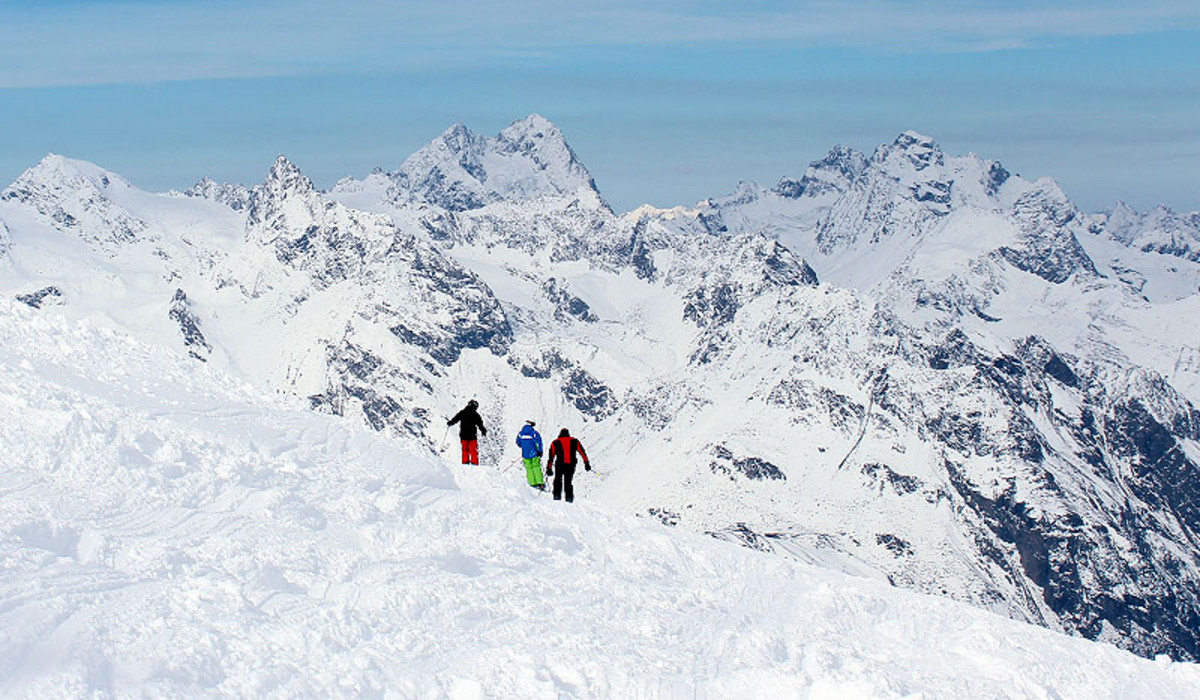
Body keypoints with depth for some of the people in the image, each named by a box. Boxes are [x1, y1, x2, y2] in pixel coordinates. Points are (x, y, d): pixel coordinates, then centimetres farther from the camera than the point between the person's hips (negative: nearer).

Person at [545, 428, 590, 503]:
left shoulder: (555, 443, 14)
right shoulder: (574, 441, 16)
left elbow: (551, 456, 10)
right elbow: (582, 452, 12)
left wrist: (549, 468, 12)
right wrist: (586, 463, 14)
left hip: (560, 465, -1)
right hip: (571, 465, 1)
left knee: (558, 480, 18)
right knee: (568, 482, 14)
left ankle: (557, 495, 4)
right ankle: (569, 497, 1)